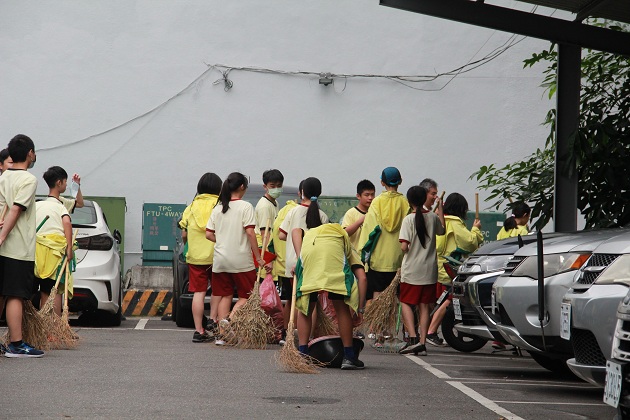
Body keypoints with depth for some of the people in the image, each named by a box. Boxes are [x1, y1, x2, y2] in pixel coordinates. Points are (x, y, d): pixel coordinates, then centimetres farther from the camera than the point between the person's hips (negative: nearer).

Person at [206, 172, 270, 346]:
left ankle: (222, 333, 6)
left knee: (224, 296, 11)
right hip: (241, 260, -5)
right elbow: (250, 233, -13)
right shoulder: (245, 206, -8)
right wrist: (258, 258, -9)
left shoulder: (217, 209, 7)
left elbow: (209, 234, 6)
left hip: (220, 260, 5)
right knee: (246, 296, 5)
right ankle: (230, 319, -20)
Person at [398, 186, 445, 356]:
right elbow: (442, 231, 24)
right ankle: (422, 343, 5)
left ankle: (413, 338, -13)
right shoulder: (433, 217, 2)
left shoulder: (409, 219, -11)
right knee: (424, 306, 8)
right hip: (430, 271, 4)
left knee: (406, 303, 5)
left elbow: (404, 247, -17)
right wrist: (440, 208, 33)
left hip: (411, 270, -4)